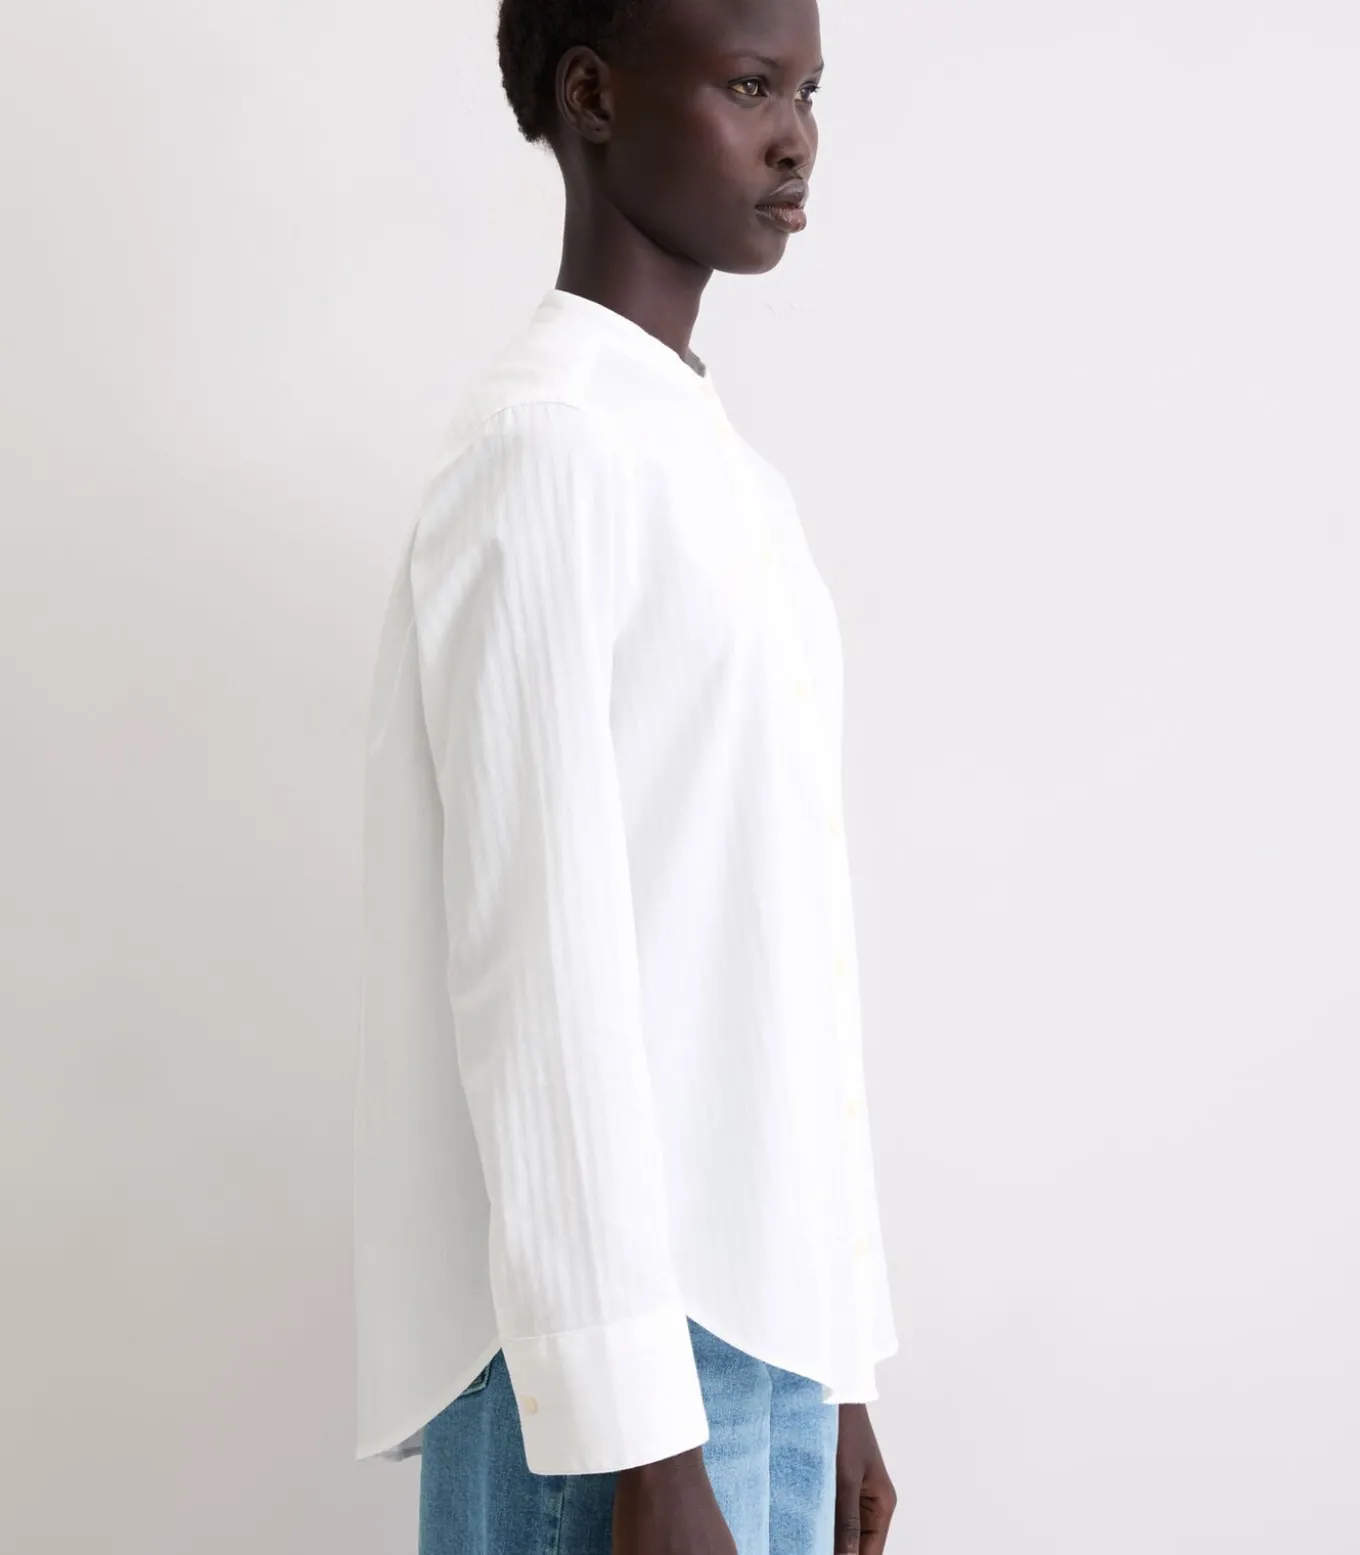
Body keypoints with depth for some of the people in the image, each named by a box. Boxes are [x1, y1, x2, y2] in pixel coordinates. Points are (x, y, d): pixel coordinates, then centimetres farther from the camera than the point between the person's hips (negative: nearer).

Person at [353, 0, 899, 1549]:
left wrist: (838, 1367, 16)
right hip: (614, 1357, -8)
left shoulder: (733, 477, 16)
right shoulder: (541, 447, -10)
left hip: (767, 1318, 8)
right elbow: (540, 967, -16)